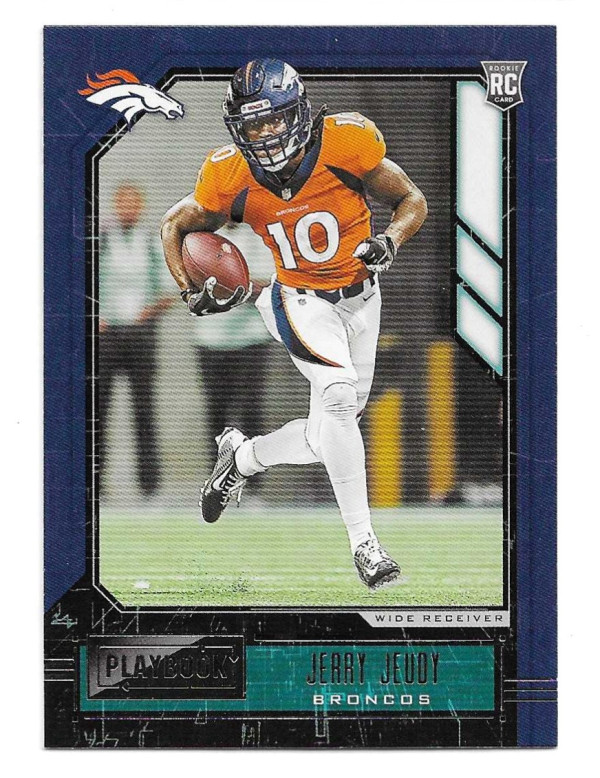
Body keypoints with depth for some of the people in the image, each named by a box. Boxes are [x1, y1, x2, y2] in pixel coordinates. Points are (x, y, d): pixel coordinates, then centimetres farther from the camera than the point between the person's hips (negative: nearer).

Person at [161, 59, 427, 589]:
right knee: (339, 397, -27)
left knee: (331, 433, 8)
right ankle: (365, 544, -20)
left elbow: (412, 201, -11)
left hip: (360, 299, 2)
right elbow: (176, 224, 0)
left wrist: (391, 240, -31)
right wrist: (190, 291, -15)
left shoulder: (345, 143, -22)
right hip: (300, 301, -2)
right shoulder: (231, 177, -17)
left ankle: (242, 457, 37)